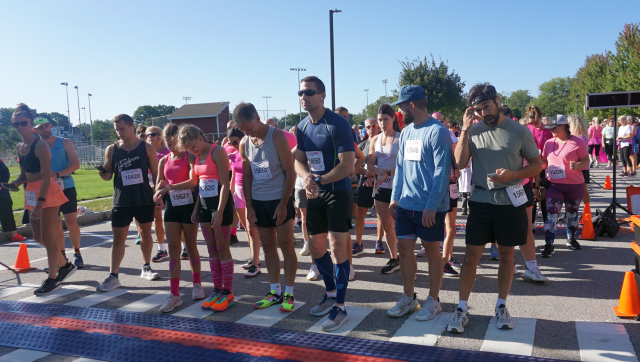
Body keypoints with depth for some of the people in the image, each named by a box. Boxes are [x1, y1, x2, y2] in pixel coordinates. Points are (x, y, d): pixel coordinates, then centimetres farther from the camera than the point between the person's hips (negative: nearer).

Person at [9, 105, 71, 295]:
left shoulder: (40, 146, -15)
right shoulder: (19, 147, 10)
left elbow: (46, 178, -19)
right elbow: (24, 174, 19)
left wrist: (40, 203, -24)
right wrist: (16, 182, -4)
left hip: (47, 193, -9)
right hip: (32, 194, 9)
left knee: (48, 237, -4)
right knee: (38, 236, 13)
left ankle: (52, 279, 6)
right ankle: (65, 265, 30)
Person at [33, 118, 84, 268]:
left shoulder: (65, 143, 1)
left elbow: (75, 164, -7)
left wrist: (57, 174, -20)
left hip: (67, 188, -2)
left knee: (72, 223, -5)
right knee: (56, 225, 6)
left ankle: (77, 254, 8)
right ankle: (62, 256, 17)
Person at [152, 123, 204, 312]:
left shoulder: (189, 157, -7)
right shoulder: (163, 161, 8)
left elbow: (193, 181, -20)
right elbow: (159, 186, 12)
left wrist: (169, 187, -25)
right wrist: (158, 193, -11)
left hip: (188, 205, -4)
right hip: (171, 207, 4)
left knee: (191, 246, 8)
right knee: (173, 249, 1)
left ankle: (197, 284, 28)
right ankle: (174, 294, 3)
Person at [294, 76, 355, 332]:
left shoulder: (337, 124, -14)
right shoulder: (302, 126, 8)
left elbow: (347, 165, -18)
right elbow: (299, 160, 13)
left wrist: (319, 181, -17)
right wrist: (306, 176, -9)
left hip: (337, 193, -7)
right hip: (314, 195, 7)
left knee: (337, 247, -6)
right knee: (316, 246, 13)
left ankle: (340, 308, 5)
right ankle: (331, 294, 33)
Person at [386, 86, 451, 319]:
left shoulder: (437, 131, -12)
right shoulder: (406, 131, 11)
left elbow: (442, 171, -16)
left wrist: (431, 206, -19)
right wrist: (394, 198, 8)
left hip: (430, 207, -6)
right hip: (406, 204, 7)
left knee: (432, 251, 7)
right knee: (404, 248, 9)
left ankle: (433, 300, 22)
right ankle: (409, 297, 25)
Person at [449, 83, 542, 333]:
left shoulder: (519, 131, -3)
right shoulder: (473, 131, 1)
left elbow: (537, 165, 3)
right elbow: (460, 162, -10)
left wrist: (513, 174, -15)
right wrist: (465, 129, -15)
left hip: (510, 202, 0)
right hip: (480, 200, 0)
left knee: (506, 255, 11)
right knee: (471, 256, 1)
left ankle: (501, 306, 27)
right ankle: (462, 308, 10)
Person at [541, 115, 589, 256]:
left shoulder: (577, 142, -8)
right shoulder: (549, 143, 5)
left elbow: (586, 161, -6)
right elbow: (545, 162, 15)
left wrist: (577, 165, -26)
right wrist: (540, 163, -8)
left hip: (575, 185, -2)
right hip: (554, 185, 2)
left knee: (572, 213, 15)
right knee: (551, 213, -7)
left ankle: (571, 238, 37)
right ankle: (549, 244, -6)